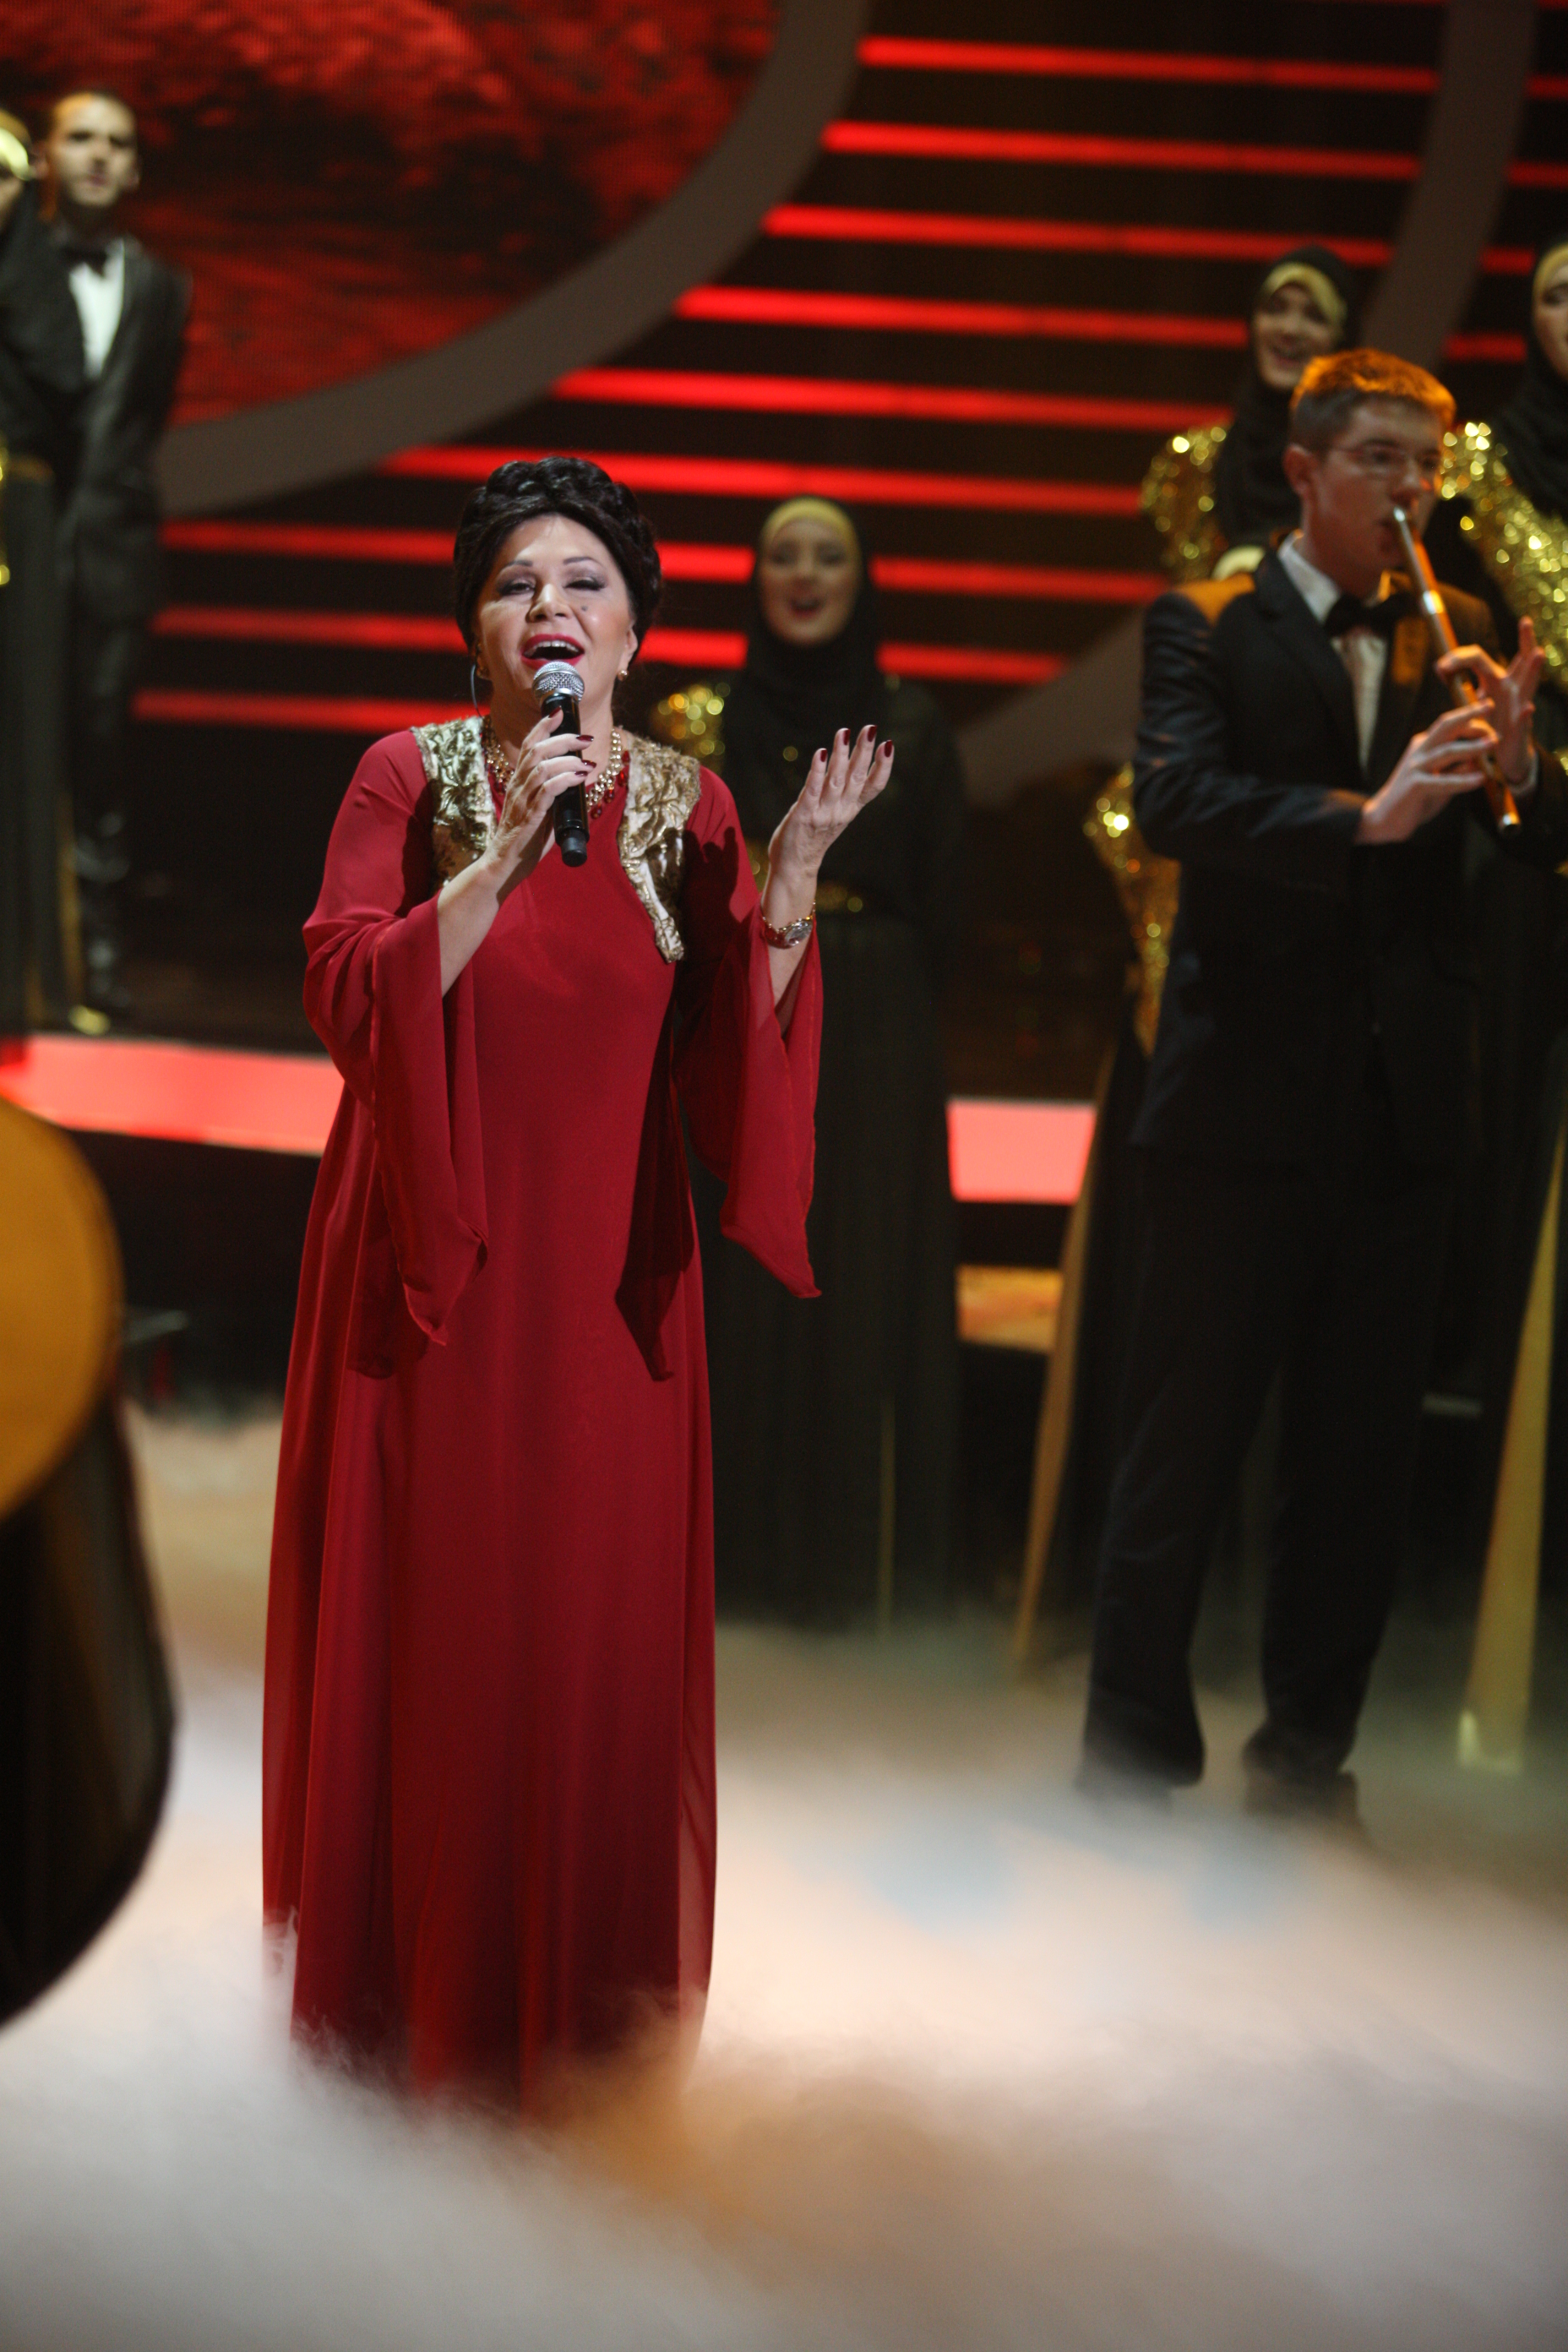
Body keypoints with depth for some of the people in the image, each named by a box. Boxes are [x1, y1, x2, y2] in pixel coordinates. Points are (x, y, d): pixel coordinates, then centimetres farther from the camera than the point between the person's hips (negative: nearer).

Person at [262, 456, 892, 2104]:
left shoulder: (687, 807, 5)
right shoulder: (410, 778, -2)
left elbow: (731, 1055, -1)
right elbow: (349, 1002, -15)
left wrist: (793, 872, -12)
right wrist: (505, 855, -21)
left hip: (605, 1280, 2)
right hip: (430, 1270, -2)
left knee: (599, 1624, 6)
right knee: (423, 1615, 4)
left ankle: (581, 1992, 23)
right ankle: (408, 1986, 21)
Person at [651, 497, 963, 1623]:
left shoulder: (911, 723, 4)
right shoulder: (710, 720, 5)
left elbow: (941, 902, 4)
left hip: (873, 1042, 0)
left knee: (862, 1290, 2)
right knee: (740, 1286, 1)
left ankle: (850, 1561, 11)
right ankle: (735, 1556, 10)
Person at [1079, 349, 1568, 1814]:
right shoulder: (1206, 626, 2)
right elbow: (1175, 802, -16)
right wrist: (1367, 818, -29)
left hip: (1401, 1102, 4)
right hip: (1245, 1092, -4)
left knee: (1361, 1457, 8)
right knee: (1185, 1445, 0)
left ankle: (1306, 1755, 20)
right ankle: (1132, 1762, 8)